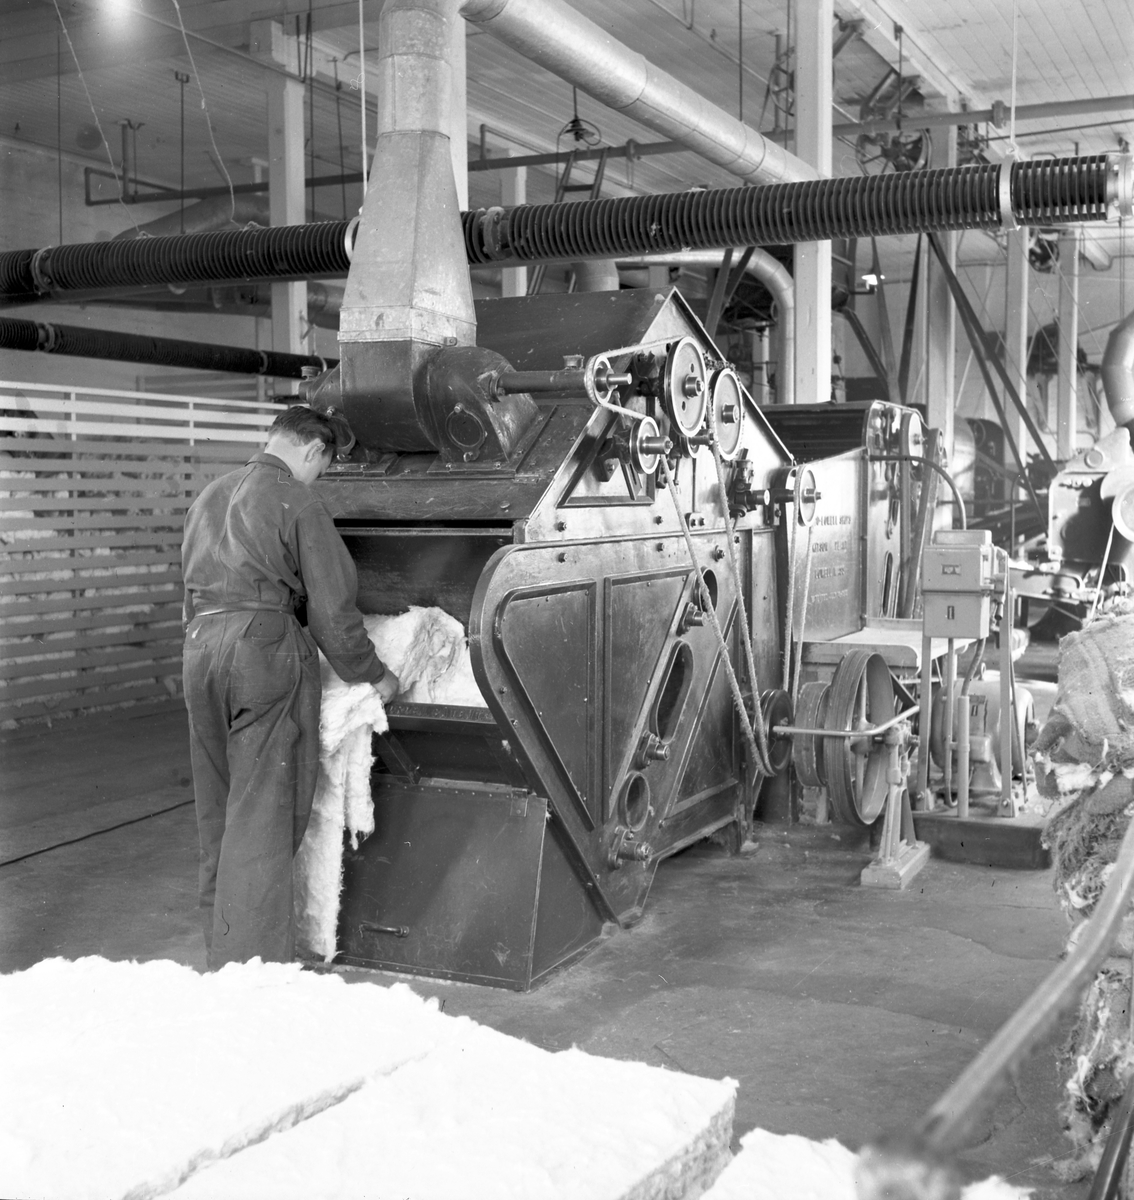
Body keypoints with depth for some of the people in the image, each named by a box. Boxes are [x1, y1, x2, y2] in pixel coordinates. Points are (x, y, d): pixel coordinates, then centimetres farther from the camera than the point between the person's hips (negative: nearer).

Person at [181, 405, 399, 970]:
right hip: (266, 650, -7)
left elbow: (194, 579, 19)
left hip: (199, 645, 8)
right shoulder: (297, 503, -5)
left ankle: (220, 954, 24)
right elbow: (332, 609, -6)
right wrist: (374, 674, 5)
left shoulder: (210, 496, 19)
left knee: (218, 810, 15)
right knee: (263, 816, -3)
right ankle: (252, 963, -2)